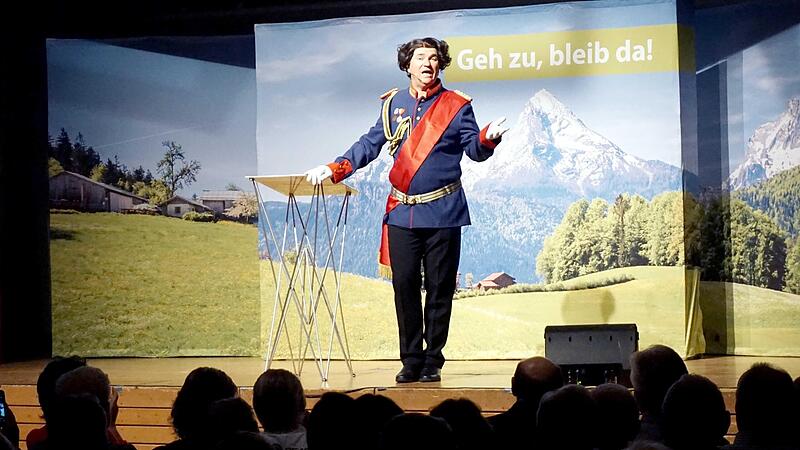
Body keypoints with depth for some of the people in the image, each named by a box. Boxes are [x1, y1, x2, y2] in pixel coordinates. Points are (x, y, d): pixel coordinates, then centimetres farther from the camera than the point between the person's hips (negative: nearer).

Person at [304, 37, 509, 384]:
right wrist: (333, 169, 2)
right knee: (404, 286, 2)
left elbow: (475, 150, -1)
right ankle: (411, 362, 11)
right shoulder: (393, 104, 10)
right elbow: (370, 145, 12)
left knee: (439, 289, 2)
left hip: (443, 212, -2)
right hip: (402, 212, 2)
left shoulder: (456, 105, 3)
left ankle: (432, 362, 11)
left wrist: (488, 138, -24)